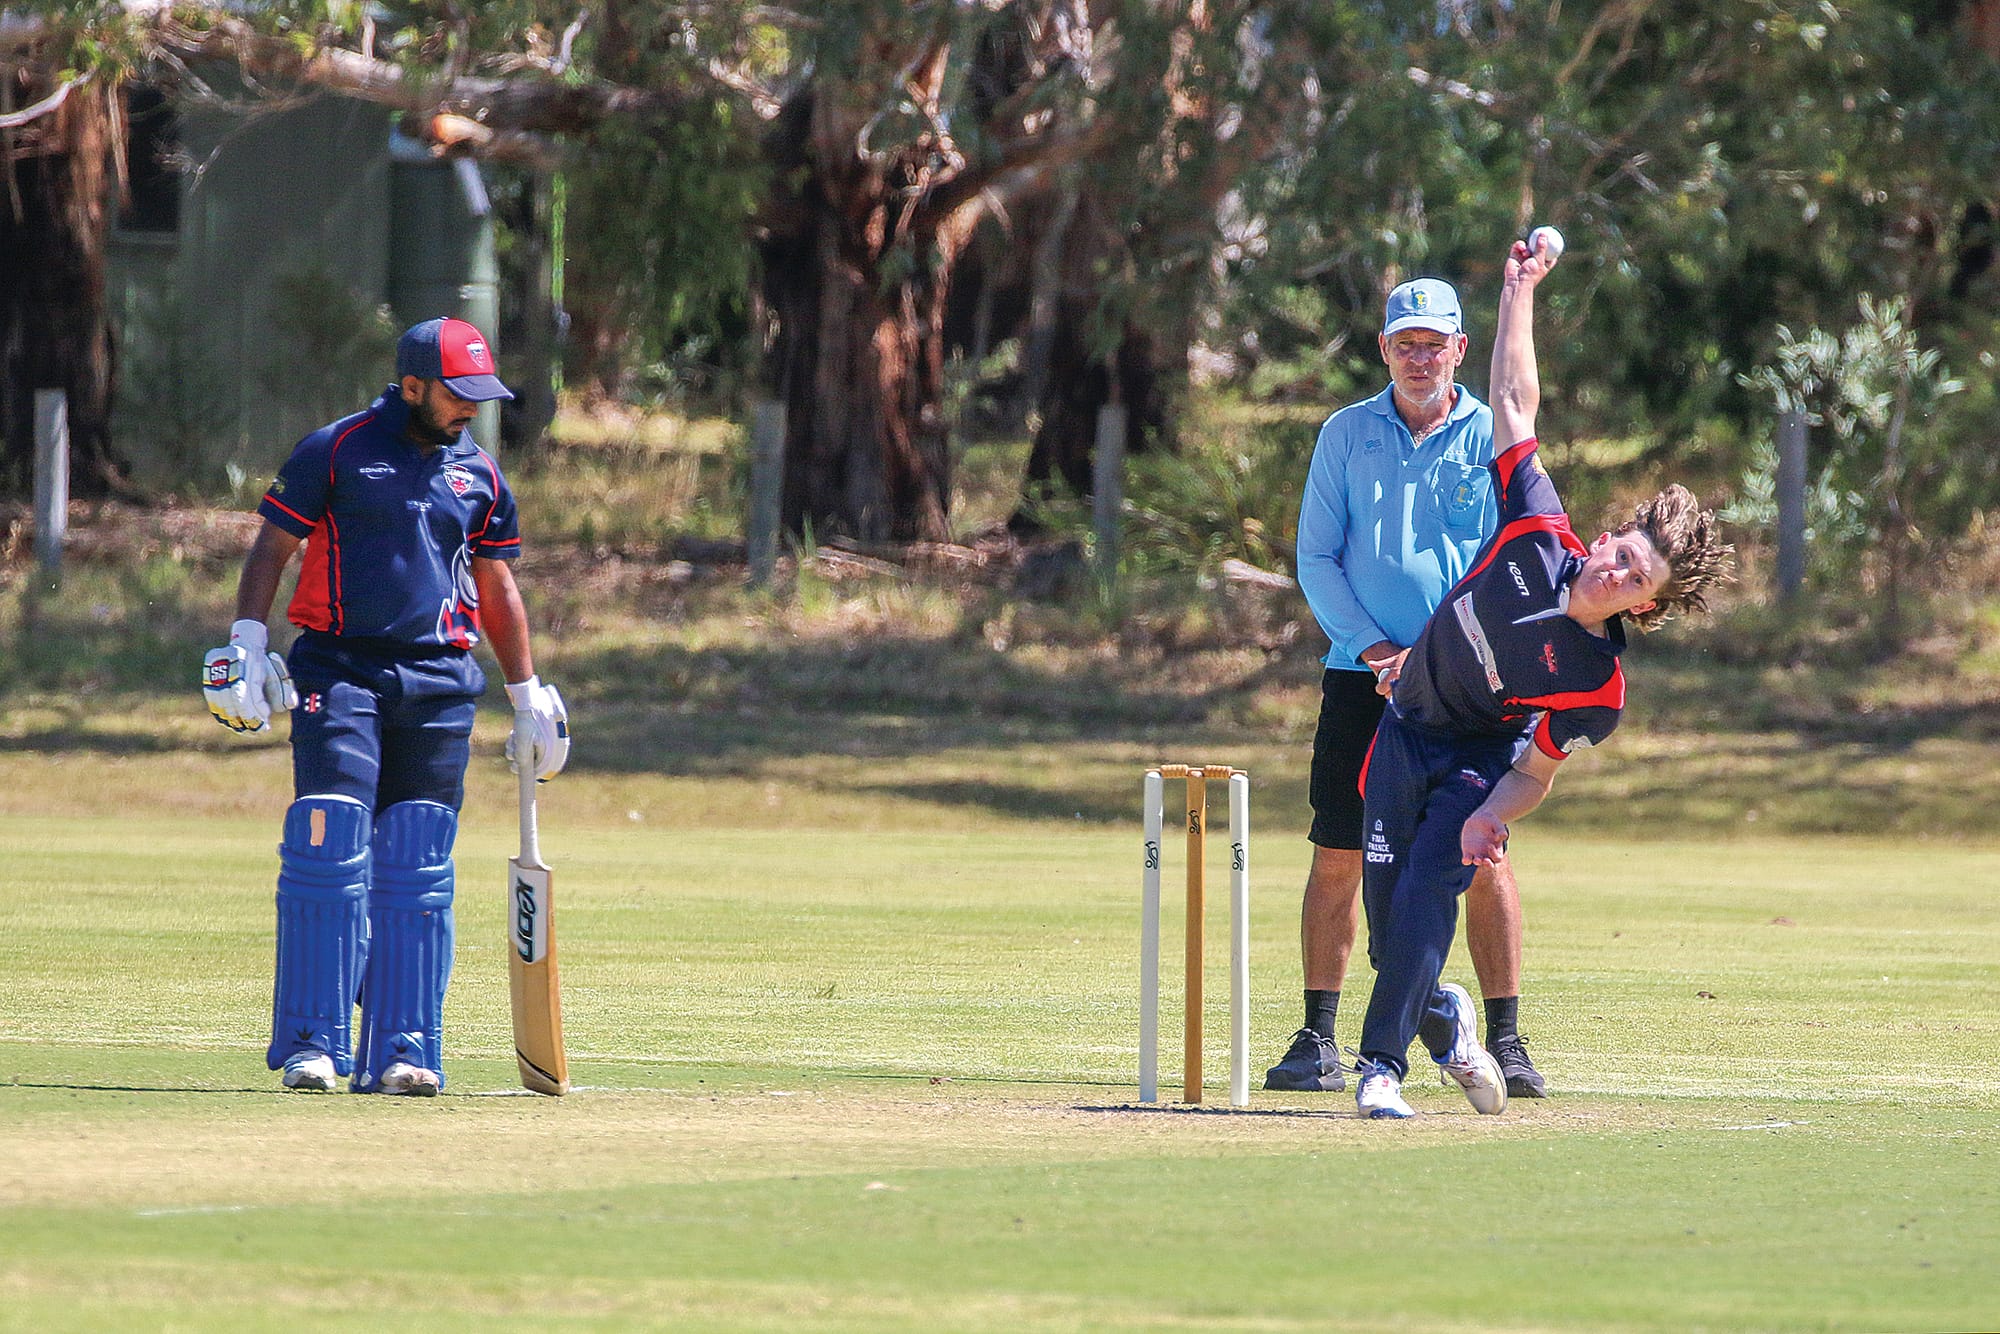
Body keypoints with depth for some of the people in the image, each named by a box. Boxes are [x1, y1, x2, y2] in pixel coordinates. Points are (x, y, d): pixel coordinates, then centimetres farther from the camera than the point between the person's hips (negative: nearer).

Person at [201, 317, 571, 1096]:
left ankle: (402, 1050, 2)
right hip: (338, 673, -4)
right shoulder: (335, 452, 0)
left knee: (416, 871, 0)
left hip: (438, 685, 4)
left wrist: (528, 696, 20)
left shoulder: (479, 476, 14)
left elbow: (497, 590, 22)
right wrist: (246, 645, -10)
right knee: (329, 852, -12)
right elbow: (273, 545, 1)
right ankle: (311, 1043, -9)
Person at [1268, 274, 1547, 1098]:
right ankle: (1318, 1040, 4)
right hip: (1360, 676, 1)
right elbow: (1316, 559, 6)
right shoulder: (1346, 435, 7)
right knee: (1338, 857, -2)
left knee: (1483, 857, -6)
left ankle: (1505, 1040, 0)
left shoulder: (1495, 440, 3)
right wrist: (1373, 648, -8)